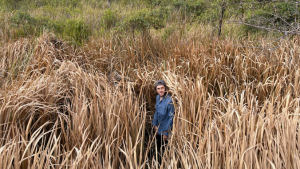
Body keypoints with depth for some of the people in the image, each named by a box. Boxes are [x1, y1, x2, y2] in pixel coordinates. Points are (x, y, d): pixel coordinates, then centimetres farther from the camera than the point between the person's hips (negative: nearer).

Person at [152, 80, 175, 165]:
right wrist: (155, 124, 7)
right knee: (158, 148, 22)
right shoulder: (158, 97, -1)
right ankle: (158, 164, 41)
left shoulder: (169, 101, -23)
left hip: (165, 130, -7)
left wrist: (166, 132, -16)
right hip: (158, 129, 7)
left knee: (163, 149, 6)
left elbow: (171, 117, -19)